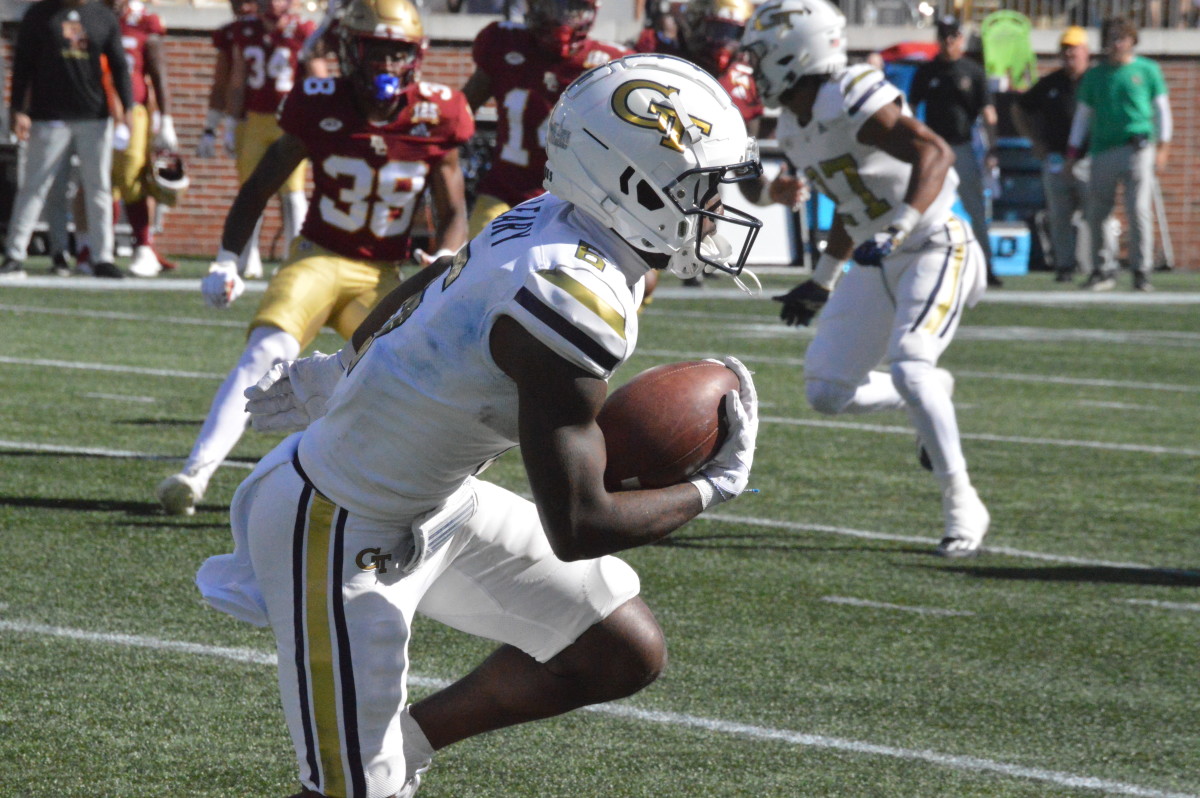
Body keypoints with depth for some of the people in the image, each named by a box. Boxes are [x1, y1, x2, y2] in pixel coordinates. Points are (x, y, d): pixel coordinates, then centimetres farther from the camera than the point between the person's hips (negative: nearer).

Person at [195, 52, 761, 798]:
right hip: (348, 533, -10)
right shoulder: (573, 300, -32)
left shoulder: (551, 219, -5)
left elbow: (427, 287, 16)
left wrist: (343, 371, 32)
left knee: (627, 654, 12)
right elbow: (575, 528, -28)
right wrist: (714, 487, -14)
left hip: (436, 504, 10)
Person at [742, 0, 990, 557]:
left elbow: (934, 153, -33)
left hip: (935, 249, -9)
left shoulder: (851, 100, -20)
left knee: (907, 366, -27)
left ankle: (962, 506, -14)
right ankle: (931, 395, 28)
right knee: (826, 392, 2)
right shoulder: (795, 129, 9)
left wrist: (897, 230, -42)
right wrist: (821, 283, 27)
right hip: (880, 263, 9)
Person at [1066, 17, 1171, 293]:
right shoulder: (1094, 75, 13)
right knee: (1095, 214, -1)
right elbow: (1082, 115, 16)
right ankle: (1100, 271, 8)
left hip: (1138, 149, -3)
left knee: (1139, 210, -9)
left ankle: (1141, 271, -4)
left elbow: (1162, 109, 10)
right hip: (1103, 151, 3)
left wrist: (1162, 147, 2)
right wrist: (1072, 153, 11)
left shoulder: (1148, 70, 8)